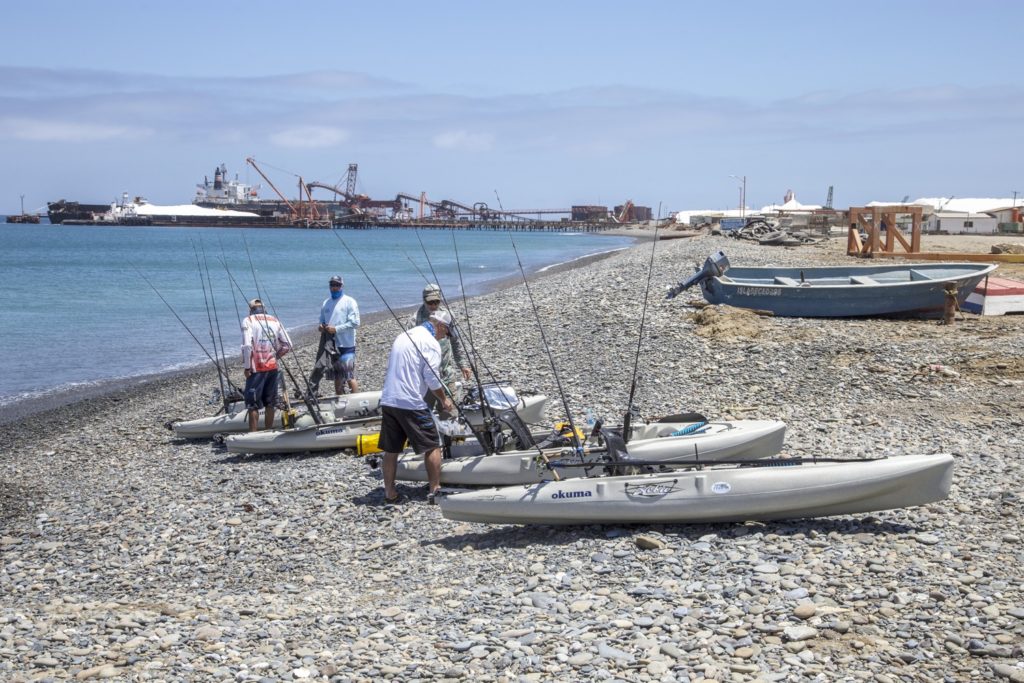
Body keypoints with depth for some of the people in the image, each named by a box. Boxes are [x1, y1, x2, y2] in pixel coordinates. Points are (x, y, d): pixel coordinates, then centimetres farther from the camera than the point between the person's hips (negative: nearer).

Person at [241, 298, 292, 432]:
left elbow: (247, 345, -17)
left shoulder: (248, 321, -5)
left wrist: (247, 367, -10)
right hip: (272, 367, 5)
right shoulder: (274, 321, 10)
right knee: (270, 403, 14)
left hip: (256, 369, -4)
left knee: (253, 404, 0)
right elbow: (287, 345, 7)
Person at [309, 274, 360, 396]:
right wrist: (321, 327, 0)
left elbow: (355, 323, -11)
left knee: (350, 376, -9)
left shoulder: (349, 302, -5)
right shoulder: (326, 303, 13)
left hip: (346, 345, -6)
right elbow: (322, 320, 24)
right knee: (337, 376, 13)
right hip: (330, 344, 6)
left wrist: (336, 329, -16)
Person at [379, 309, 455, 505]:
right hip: (411, 403, -7)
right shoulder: (431, 343, -7)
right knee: (432, 446, 5)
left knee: (391, 450, 13)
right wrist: (444, 399, 2)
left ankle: (389, 492, 16)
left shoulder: (403, 336, 18)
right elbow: (432, 378, -13)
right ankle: (434, 490, 6)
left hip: (387, 400, 7)